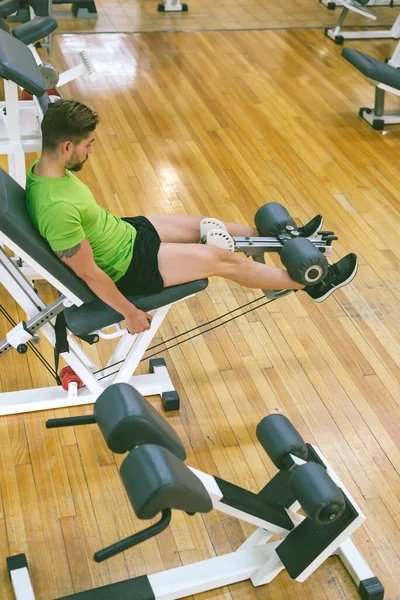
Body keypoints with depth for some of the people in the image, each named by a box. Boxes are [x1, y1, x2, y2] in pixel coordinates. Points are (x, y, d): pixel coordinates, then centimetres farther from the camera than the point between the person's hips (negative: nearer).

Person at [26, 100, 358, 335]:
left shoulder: (46, 166, -7)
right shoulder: (57, 207, -36)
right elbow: (90, 273, -27)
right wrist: (130, 313, -16)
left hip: (124, 231, 9)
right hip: (128, 266, -9)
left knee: (210, 227, 16)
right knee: (223, 259, 0)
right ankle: (314, 284, 17)